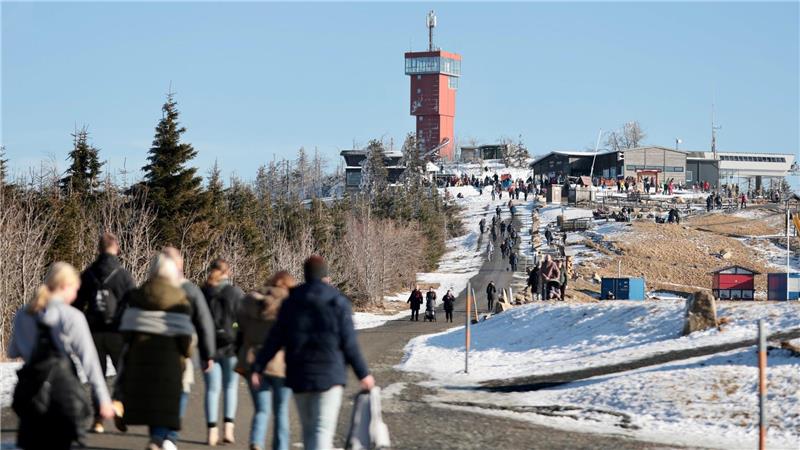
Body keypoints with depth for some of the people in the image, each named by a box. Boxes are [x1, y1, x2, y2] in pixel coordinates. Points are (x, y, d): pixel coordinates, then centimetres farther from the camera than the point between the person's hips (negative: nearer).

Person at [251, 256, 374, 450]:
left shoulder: (291, 302, 5)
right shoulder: (338, 302, -4)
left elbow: (274, 339, 2)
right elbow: (348, 343, -5)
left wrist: (258, 367, 6)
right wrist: (363, 374, 3)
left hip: (298, 375, 4)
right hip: (329, 374, -4)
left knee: (308, 429, 16)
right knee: (323, 429, -8)